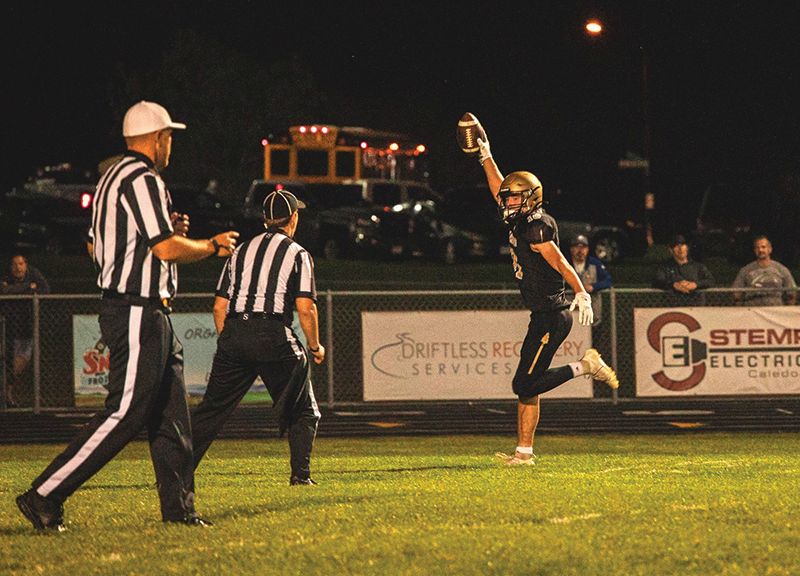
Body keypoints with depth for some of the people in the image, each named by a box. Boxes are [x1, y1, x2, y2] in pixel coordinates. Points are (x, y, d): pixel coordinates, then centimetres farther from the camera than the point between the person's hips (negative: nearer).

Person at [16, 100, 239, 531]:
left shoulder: (112, 179, 17)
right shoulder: (143, 180, -15)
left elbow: (97, 245, 22)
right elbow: (168, 249, -20)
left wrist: (164, 232, 21)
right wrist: (214, 246, -3)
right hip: (138, 313, -11)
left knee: (171, 411, 11)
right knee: (124, 413, -11)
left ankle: (178, 506, 14)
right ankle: (44, 496, -12)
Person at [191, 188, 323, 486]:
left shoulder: (241, 251, 19)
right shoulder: (297, 254, 6)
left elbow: (219, 306, 15)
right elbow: (305, 308, -5)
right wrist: (315, 346, 7)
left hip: (233, 333, 4)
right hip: (273, 336, -4)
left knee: (211, 410, 7)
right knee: (304, 412, 9)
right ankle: (301, 473, -1)